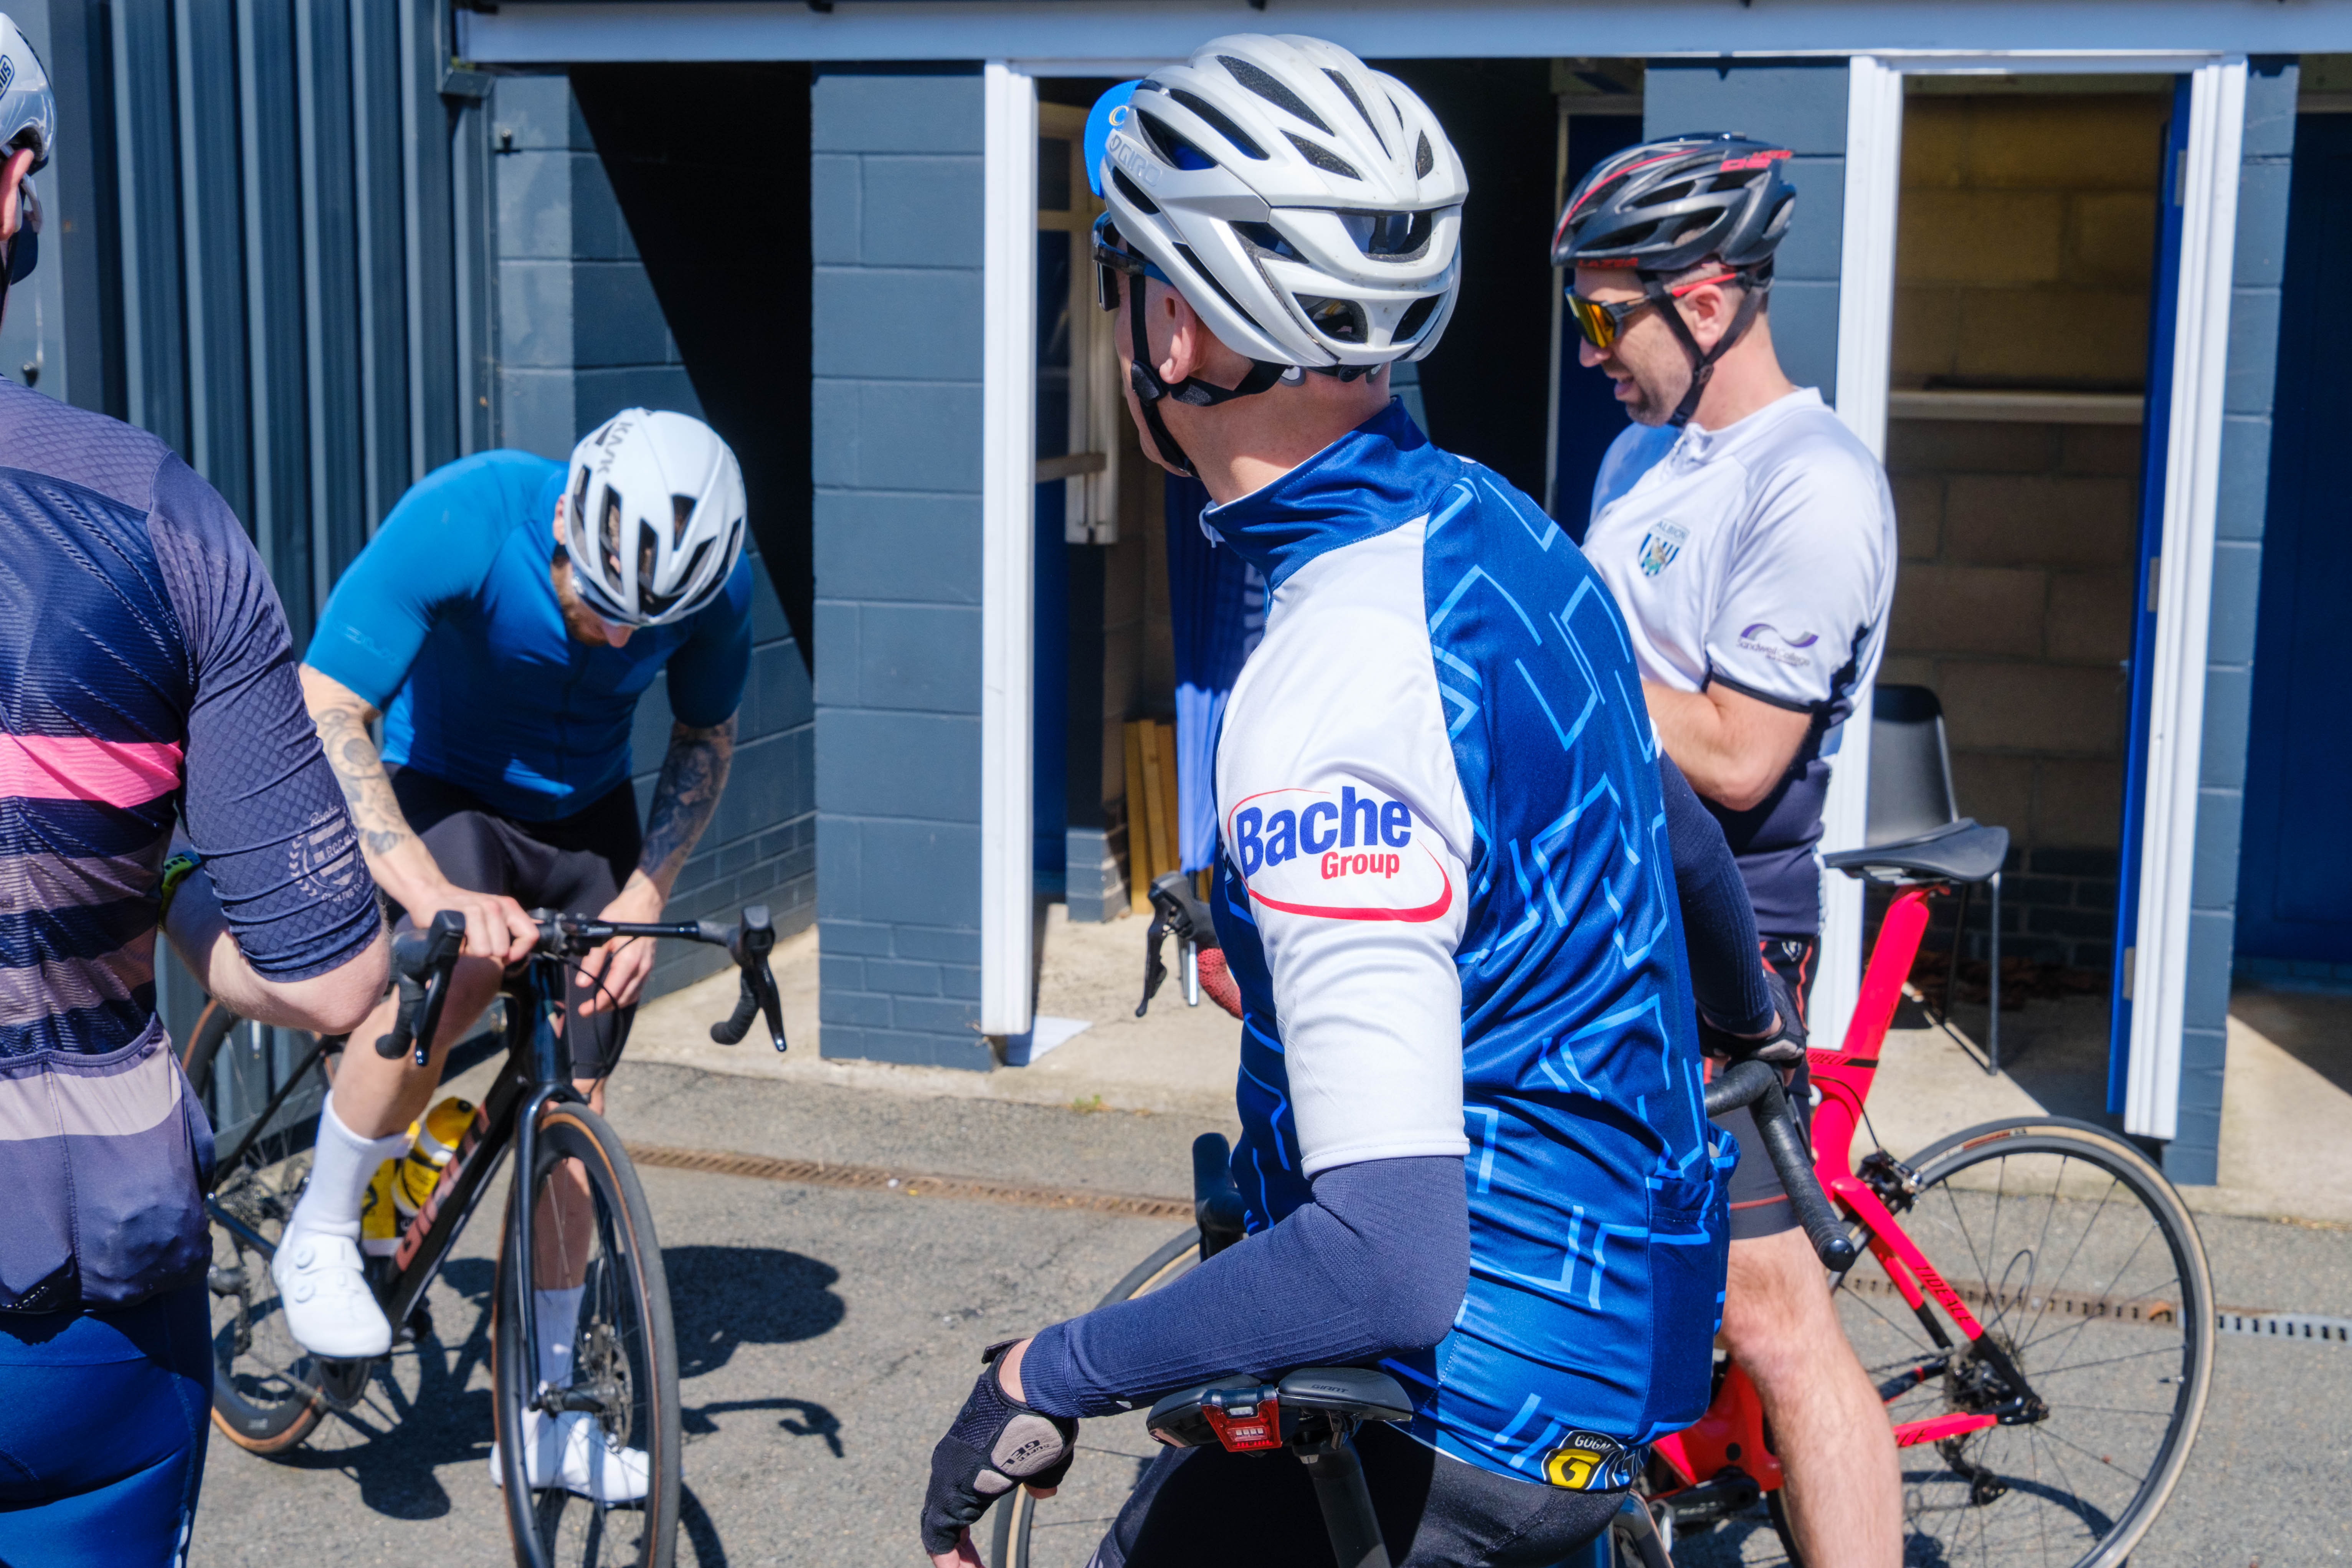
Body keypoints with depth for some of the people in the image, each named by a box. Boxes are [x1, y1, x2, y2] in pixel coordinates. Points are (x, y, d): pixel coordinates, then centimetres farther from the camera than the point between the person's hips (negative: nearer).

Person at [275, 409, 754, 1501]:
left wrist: (646, 894, -16)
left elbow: (705, 742, -2)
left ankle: (548, 1421, 16)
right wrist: (430, 891, -45)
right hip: (443, 794, -3)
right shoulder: (461, 520, -32)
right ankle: (320, 1239, -9)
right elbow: (323, 714, -33)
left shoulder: (714, 579, -21)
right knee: (451, 976, -35)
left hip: (585, 816, 4)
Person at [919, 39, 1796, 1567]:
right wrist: (1754, 1020, 38)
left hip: (1478, 1408, -9)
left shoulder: (1331, 701, -29)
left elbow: (1391, 1258, -35)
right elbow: (1672, 829, 18)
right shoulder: (1499, 524, -1)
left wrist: (1046, 1375, -22)